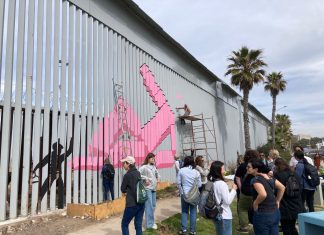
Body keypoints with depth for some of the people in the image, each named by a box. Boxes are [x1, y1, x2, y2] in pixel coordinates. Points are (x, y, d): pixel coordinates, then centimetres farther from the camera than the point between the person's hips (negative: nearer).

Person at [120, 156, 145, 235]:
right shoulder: (138, 173, 6)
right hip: (141, 203, 7)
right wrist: (127, 192, 7)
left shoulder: (127, 175, -15)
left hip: (132, 204, -6)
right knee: (138, 225, 12)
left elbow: (123, 189, -4)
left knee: (124, 224, 11)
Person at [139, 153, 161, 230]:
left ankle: (151, 221, 29)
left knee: (153, 206, 15)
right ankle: (149, 224, 6)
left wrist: (158, 179, 6)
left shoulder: (154, 167, 10)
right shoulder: (144, 167, -11)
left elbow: (157, 174, 25)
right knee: (149, 206, -4)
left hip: (154, 188, 8)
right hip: (147, 189, -7)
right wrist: (145, 178, -20)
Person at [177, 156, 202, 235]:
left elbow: (178, 182, -4)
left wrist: (181, 192, 9)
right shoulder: (196, 172, -8)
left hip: (184, 194, 0)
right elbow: (199, 185, -4)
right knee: (193, 212, 10)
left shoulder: (181, 170, -8)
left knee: (184, 211, 14)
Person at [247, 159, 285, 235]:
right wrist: (277, 201, 17)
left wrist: (255, 204, -18)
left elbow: (263, 194, -34)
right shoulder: (269, 177, 6)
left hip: (263, 215, -8)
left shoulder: (256, 179, -19)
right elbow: (282, 188, 15)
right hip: (275, 213, 8)